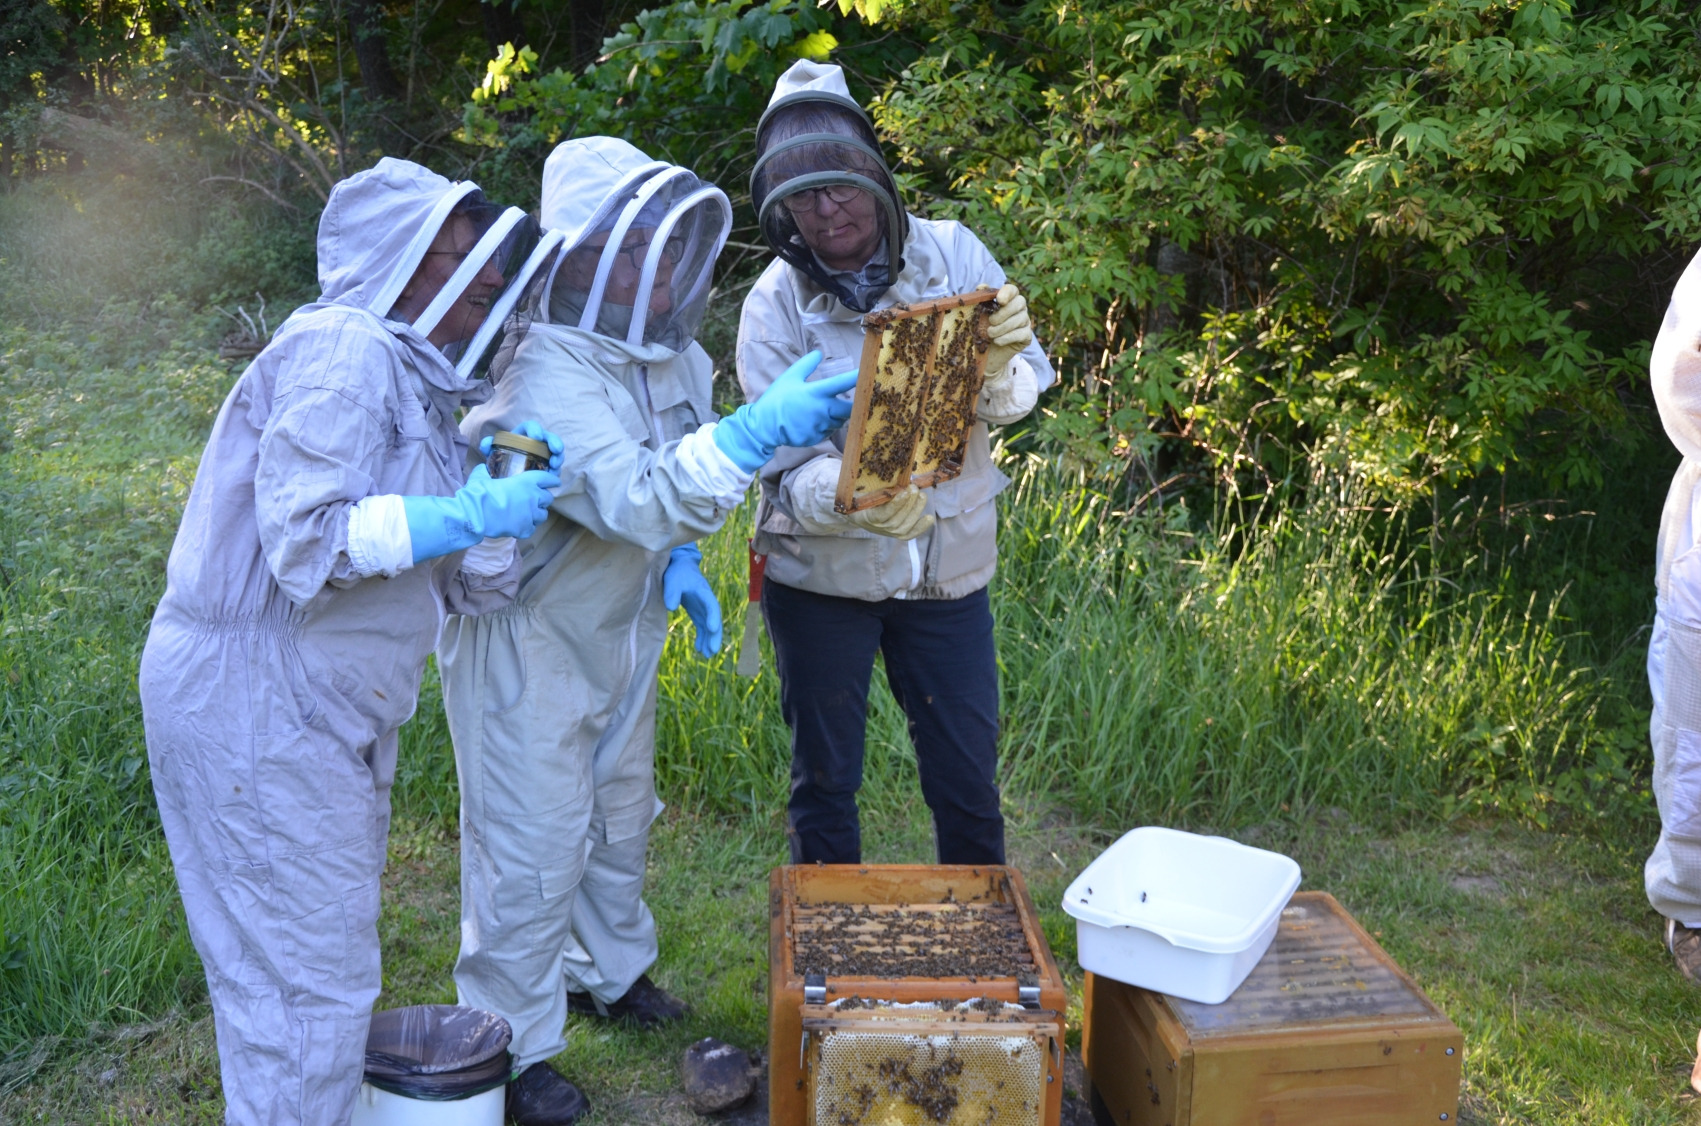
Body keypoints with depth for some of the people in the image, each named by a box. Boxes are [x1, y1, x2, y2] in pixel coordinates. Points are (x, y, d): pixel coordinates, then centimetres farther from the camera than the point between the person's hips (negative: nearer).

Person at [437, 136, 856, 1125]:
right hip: (527, 635, -8)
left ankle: (609, 970, 47)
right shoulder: (548, 376, -30)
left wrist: (679, 563, -4)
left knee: (620, 809, 23)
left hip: (617, 626, 9)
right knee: (534, 840, 1)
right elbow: (637, 498, -42)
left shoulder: (665, 356, -2)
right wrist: (759, 432, -50)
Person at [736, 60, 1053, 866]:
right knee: (823, 779, 12)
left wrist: (1000, 370, -32)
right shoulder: (775, 303, -14)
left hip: (949, 564, 2)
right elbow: (785, 466, -18)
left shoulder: (952, 253, -10)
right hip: (821, 574, -1)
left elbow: (1021, 394, -8)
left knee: (968, 782, 11)